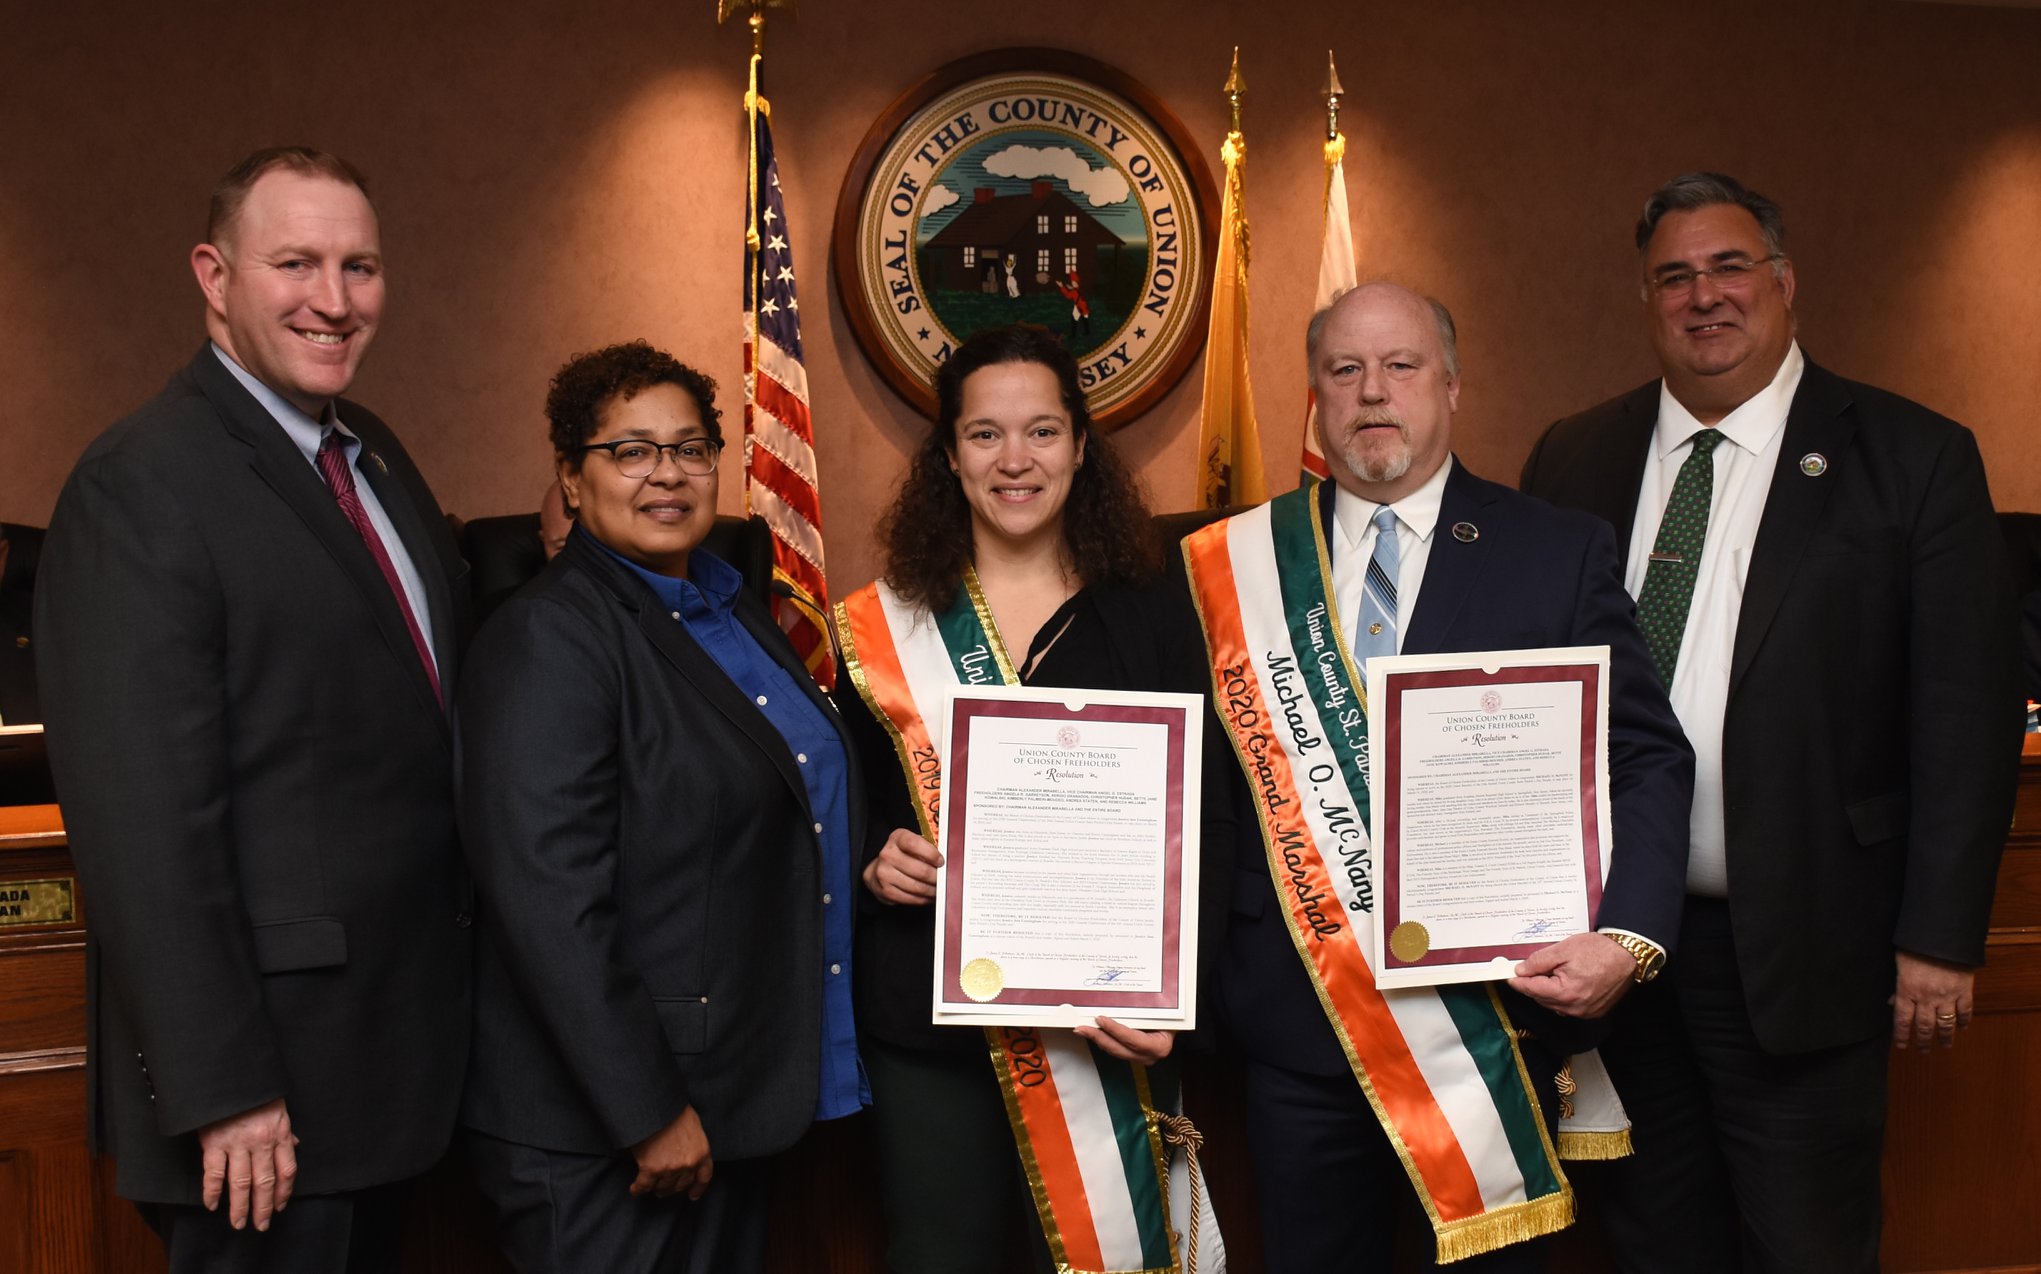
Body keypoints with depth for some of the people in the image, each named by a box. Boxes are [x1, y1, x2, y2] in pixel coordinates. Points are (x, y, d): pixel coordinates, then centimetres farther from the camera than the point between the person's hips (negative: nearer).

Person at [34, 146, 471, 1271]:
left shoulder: (373, 454, 10)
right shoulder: (138, 486, -17)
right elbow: (143, 826, -21)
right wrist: (219, 1090, -20)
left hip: (395, 1038, 8)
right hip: (267, 1067, -8)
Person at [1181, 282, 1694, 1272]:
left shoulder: (1561, 554, 0)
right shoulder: (1232, 568, 3)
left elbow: (1649, 761, -2)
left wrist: (1629, 938, -16)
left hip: (1498, 1014, -1)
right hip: (1297, 1017, 1)